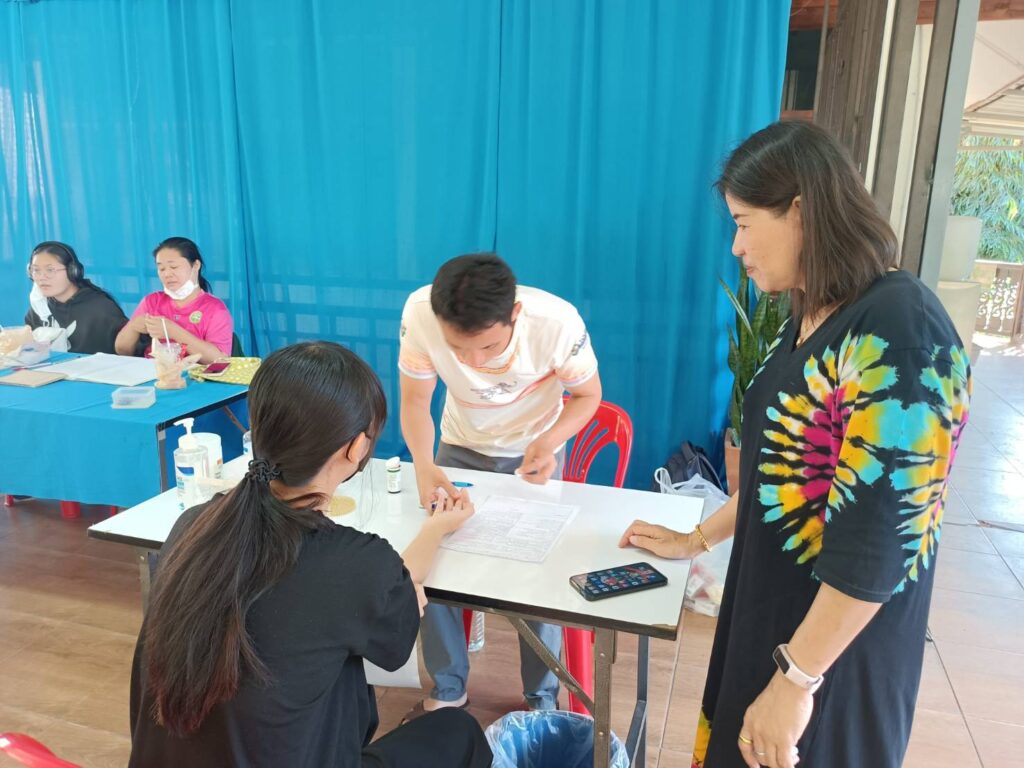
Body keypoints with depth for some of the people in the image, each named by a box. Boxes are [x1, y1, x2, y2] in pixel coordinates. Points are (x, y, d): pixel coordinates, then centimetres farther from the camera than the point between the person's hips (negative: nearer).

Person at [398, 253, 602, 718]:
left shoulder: (558, 322, -34)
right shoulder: (419, 314, -32)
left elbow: (587, 394, -14)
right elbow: (415, 401, -17)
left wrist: (548, 442, -34)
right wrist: (425, 468, -36)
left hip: (532, 451, -2)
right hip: (460, 446, 2)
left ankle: (542, 698, 20)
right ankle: (448, 691, 21)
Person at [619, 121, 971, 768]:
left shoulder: (898, 331, -25)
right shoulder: (811, 321, 4)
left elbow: (879, 539, -26)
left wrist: (797, 678, -21)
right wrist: (698, 540, 17)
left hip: (836, 648, -8)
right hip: (770, 608, 8)